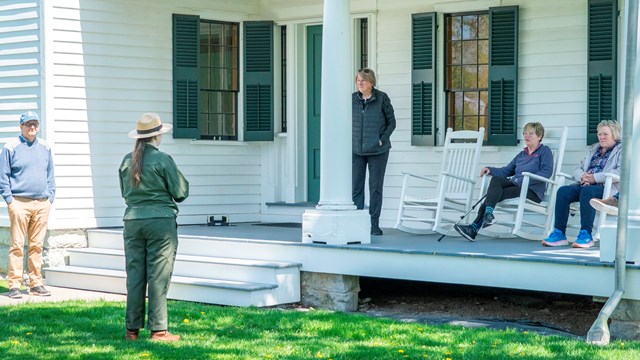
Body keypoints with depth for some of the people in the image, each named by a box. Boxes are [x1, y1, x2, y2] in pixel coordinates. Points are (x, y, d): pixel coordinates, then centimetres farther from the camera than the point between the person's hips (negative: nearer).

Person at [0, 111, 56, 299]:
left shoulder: (45, 148, 14)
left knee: (37, 245, 7)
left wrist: (50, 197, 10)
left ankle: (36, 283, 13)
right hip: (20, 203, -4)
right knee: (17, 245, -6)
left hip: (42, 204, 4)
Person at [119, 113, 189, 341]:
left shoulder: (127, 161, 6)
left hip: (133, 220, 5)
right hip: (160, 220, -5)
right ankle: (158, 330, 1)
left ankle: (132, 329, 10)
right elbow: (180, 192, -5)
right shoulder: (162, 160, -9)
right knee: (158, 277, -1)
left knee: (134, 275, 8)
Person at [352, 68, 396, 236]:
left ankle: (374, 224, 8)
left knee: (376, 187, 2)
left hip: (377, 150, -3)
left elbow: (391, 121, 2)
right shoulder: (352, 99, 4)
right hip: (356, 150, 3)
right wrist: (350, 140, 2)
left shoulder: (382, 98, -4)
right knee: (355, 186, 2)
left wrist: (382, 139, -8)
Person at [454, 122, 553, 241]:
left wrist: (524, 180, -20)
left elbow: (547, 172, -10)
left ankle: (475, 227, -32)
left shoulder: (545, 150, 6)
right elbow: (506, 171, 23)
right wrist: (490, 169, 3)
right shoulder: (521, 154, 28)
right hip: (516, 184, 6)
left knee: (499, 194, -25)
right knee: (496, 179, -23)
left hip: (533, 191, -6)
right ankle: (488, 213, -40)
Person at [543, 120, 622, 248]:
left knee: (587, 191, -37)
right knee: (563, 191, -22)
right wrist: (582, 176, -3)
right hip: (585, 184, 6)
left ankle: (586, 235, -36)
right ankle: (559, 233, -25)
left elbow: (620, 172, -11)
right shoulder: (593, 149, 28)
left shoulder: (621, 150, 7)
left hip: (608, 187, -6)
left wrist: (595, 178, -16)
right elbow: (578, 169, 23)